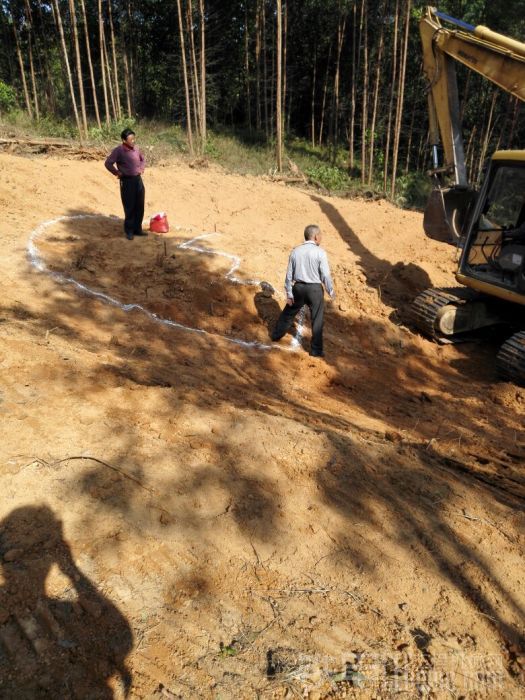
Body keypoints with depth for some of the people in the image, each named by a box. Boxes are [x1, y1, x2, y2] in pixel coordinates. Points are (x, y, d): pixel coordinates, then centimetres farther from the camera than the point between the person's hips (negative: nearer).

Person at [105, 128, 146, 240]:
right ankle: (129, 231, 10)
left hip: (138, 179, 6)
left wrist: (141, 169, 12)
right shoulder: (118, 151, -11)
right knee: (129, 207, -1)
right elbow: (108, 163, -13)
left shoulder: (136, 149, 6)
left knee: (140, 206, 9)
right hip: (127, 181, -6)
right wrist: (118, 173, -9)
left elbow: (142, 159, 26)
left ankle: (138, 229, 20)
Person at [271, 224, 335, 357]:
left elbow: (289, 274, 2)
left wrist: (289, 294, 8)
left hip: (298, 287, 4)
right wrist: (331, 291, 3)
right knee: (317, 320, 7)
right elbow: (325, 275, -11)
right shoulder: (320, 252, -11)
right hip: (315, 289, -4)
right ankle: (316, 350, 13)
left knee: (289, 312, 23)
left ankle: (276, 335, 40)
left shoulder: (295, 251, 1)